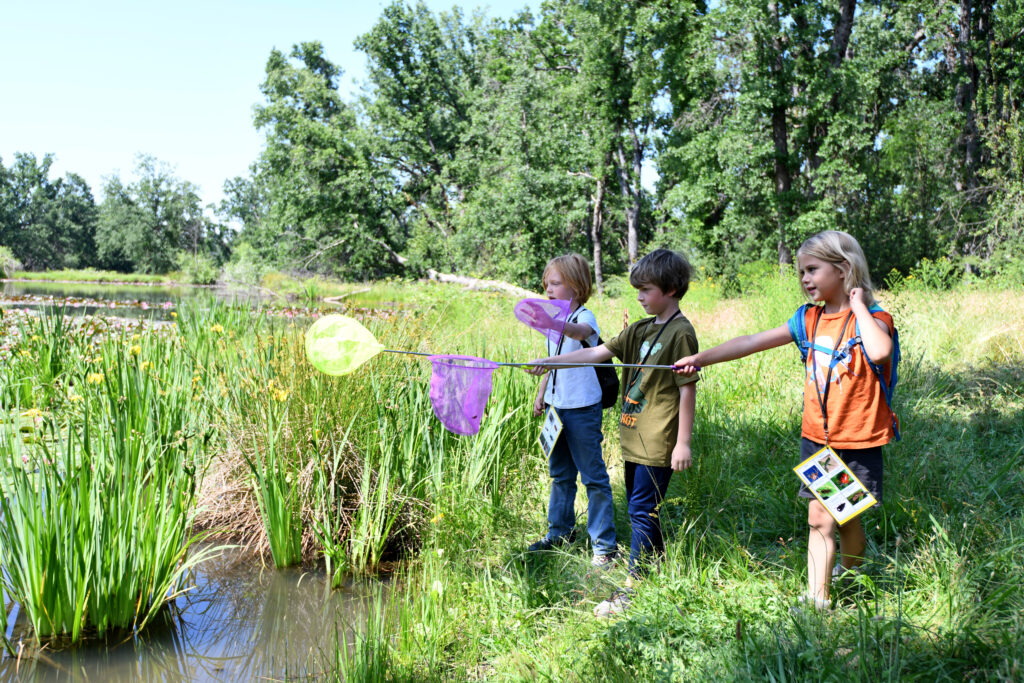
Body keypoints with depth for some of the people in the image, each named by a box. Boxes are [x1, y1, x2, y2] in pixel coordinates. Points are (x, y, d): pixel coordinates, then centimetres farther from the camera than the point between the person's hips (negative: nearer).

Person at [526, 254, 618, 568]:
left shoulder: (585, 317, -14)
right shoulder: (555, 321, 12)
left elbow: (581, 332, -40)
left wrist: (558, 325, -60)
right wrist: (541, 394, 19)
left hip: (583, 409, -8)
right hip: (557, 407, 8)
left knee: (593, 476, -2)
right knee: (560, 474, 19)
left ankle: (605, 544, 6)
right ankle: (559, 532, 34)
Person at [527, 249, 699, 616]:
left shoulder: (681, 333, -12)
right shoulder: (640, 329, 12)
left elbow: (688, 389, -13)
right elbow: (598, 353, 9)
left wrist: (683, 443, -13)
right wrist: (550, 362, 0)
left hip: (658, 443, -8)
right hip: (635, 438, 8)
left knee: (642, 512, -5)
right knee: (642, 509, 15)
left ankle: (631, 590, 0)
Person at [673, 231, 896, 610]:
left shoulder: (871, 318, -11)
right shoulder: (809, 318, 4)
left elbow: (879, 352, -35)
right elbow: (753, 342, 1)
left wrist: (858, 304, -23)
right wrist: (701, 358, -4)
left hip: (858, 442, -4)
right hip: (817, 437, 4)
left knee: (847, 518, 10)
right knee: (819, 518, 4)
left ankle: (850, 580, 36)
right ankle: (815, 599, 10)